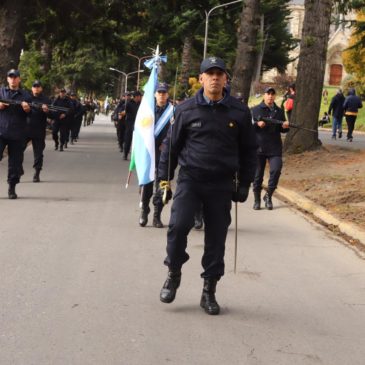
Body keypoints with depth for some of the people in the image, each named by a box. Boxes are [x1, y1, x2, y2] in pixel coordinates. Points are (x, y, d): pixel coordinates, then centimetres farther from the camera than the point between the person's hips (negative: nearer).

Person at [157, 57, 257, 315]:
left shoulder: (239, 112, 2)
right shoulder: (186, 109, 0)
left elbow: (249, 150, 10)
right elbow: (171, 145, 7)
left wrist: (245, 184, 7)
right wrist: (165, 179, 5)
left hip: (222, 184, 1)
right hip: (190, 179, -1)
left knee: (217, 238, 5)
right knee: (178, 226, -18)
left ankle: (209, 291, 18)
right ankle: (174, 274, 7)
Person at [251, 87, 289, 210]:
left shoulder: (279, 111, 12)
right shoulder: (255, 110, 4)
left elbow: (282, 130, 18)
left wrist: (285, 126, -4)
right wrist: (257, 124, -17)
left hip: (275, 148, 2)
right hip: (258, 147, -1)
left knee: (276, 170, -14)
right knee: (257, 175, 5)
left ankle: (268, 196, 4)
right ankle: (257, 200, 18)